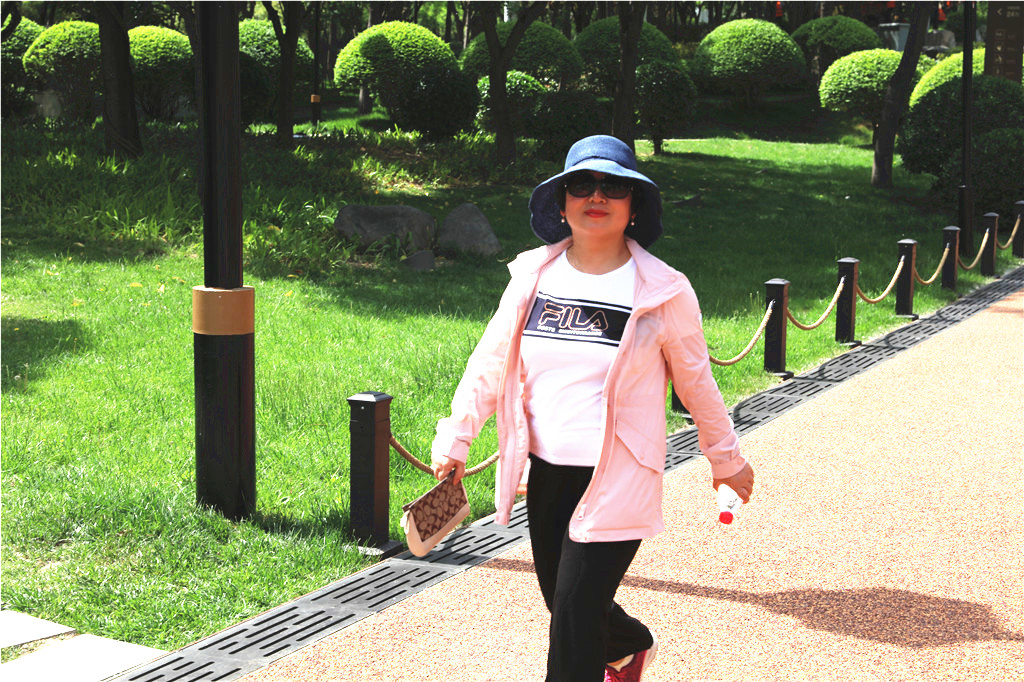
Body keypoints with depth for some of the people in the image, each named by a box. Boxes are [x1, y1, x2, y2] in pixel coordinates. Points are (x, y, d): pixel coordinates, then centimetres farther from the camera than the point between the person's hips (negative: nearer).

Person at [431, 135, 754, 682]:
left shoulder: (663, 293, -7)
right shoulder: (532, 276, 2)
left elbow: (696, 382, 5)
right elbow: (489, 364, 10)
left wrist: (726, 459, 13)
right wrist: (454, 440, 8)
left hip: (616, 484, -4)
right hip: (546, 474, 5)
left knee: (573, 623, -8)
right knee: (562, 602, 19)